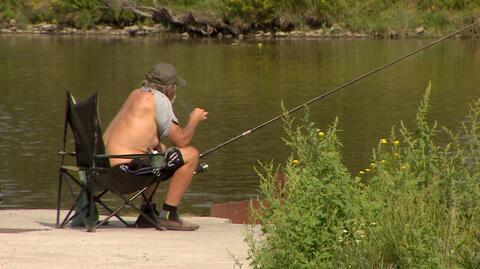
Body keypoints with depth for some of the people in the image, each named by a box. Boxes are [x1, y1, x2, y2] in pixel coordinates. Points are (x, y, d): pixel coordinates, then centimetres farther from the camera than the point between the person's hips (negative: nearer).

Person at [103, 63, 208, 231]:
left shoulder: (136, 94, 19)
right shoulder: (159, 99, -7)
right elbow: (181, 140, -5)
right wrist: (194, 120, 11)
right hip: (127, 166, -10)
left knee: (161, 150, 35)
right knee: (191, 155, -4)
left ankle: (147, 213, 29)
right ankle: (168, 215, -4)